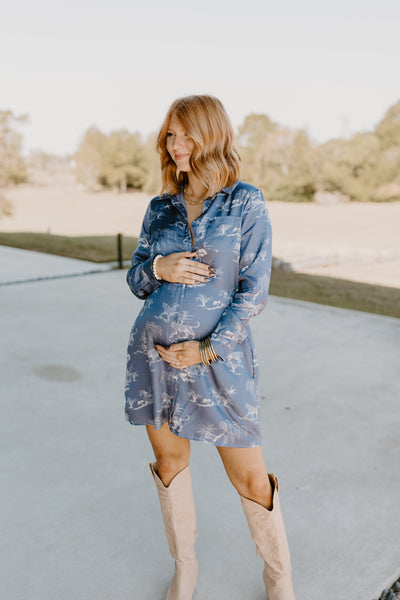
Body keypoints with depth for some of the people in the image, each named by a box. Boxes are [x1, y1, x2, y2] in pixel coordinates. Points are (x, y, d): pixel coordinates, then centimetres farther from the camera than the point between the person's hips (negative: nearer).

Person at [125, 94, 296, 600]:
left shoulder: (246, 202, -4)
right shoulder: (160, 207, 8)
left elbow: (254, 289, -7)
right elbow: (135, 279, 12)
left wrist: (208, 350, -12)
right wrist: (160, 268, -11)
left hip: (220, 355, -3)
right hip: (153, 350, 4)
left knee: (250, 478, 4)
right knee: (169, 461, 14)